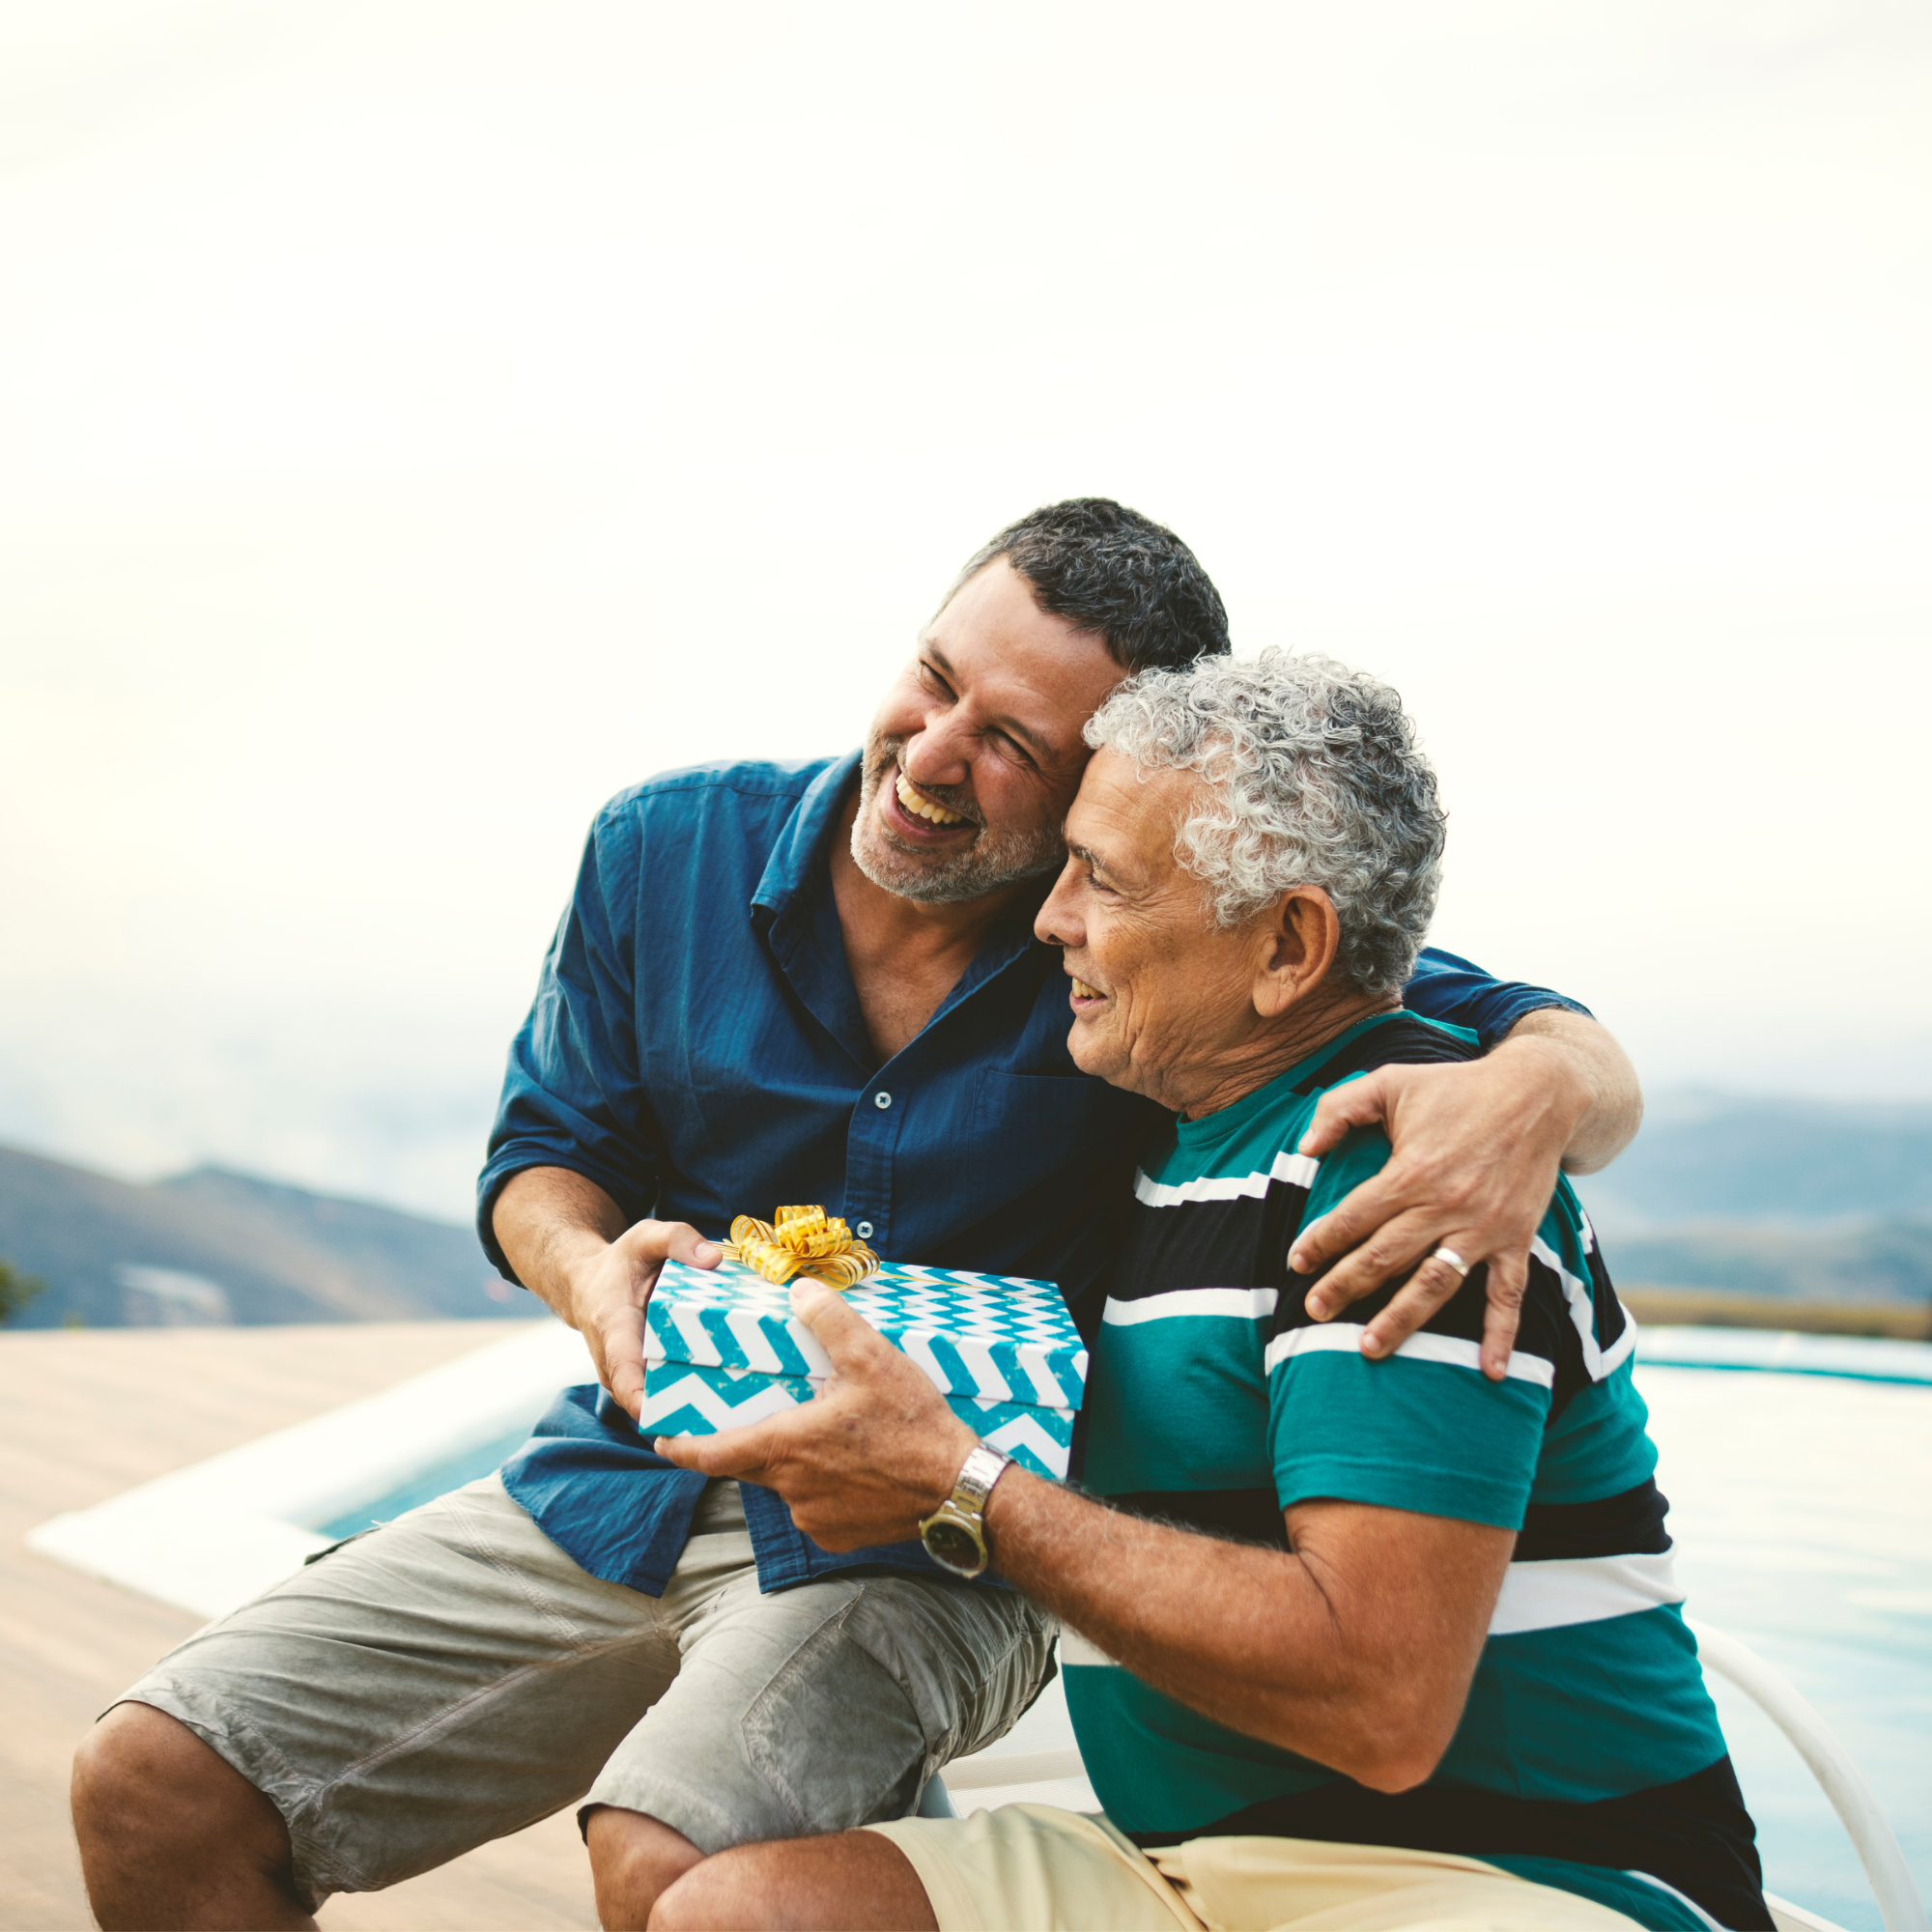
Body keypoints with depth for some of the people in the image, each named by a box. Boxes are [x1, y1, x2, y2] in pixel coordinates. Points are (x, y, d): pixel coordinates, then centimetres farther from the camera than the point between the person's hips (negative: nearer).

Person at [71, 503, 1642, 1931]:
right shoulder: (670, 851, -4)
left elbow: (1590, 1065, -12)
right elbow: (545, 1148, 7)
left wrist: (1532, 1087, -37)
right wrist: (593, 1273, -16)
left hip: (933, 1552, -4)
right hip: (620, 1493, 4)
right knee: (151, 1787, -4)